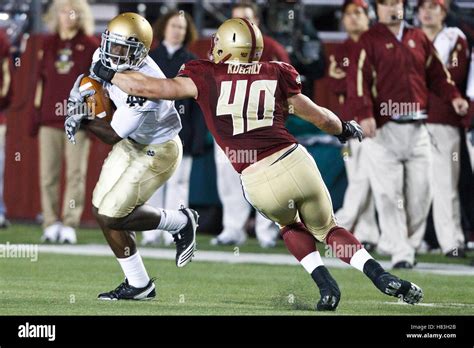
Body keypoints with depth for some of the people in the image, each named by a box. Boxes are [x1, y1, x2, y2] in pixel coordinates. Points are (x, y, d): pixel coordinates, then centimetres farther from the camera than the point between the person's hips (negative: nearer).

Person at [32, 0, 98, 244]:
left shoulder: (90, 46, 4)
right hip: (49, 118, 3)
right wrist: (35, 116, 8)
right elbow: (40, 81, 12)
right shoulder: (47, 45, 11)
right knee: (48, 174, 0)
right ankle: (51, 224, 4)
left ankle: (70, 225, -3)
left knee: (76, 174, -4)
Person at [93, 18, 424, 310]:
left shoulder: (207, 77, 6)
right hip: (296, 163, 1)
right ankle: (385, 279, 9)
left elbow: (148, 87, 5)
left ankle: (326, 285, 13)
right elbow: (320, 117, 18)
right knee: (326, 228, 25)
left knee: (291, 226, 32)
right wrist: (346, 129, 39)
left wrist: (108, 74, 21)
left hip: (259, 186, -1)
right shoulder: (275, 74, 11)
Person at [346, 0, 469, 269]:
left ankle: (411, 243, 17)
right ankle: (400, 252, -4)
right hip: (384, 128, -4)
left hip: (417, 127, 4)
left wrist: (453, 96, 1)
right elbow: (359, 78, -9)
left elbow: (436, 72, 19)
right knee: (389, 193, -7)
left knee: (421, 190, 2)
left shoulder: (419, 38, 15)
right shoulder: (370, 40, 1)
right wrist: (365, 114, -22)